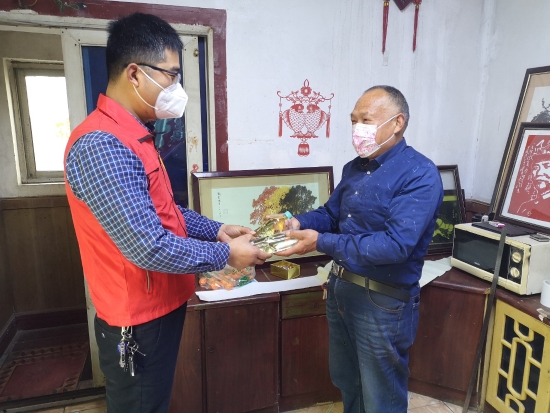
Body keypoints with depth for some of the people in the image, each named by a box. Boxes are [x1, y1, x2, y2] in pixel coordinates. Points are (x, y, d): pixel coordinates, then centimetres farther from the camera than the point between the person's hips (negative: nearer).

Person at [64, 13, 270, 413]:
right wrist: (225, 254, -18)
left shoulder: (134, 136, 7)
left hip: (160, 309, 9)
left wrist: (215, 229, 3)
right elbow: (150, 249, -30)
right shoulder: (102, 145, -27)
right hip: (138, 322, -9)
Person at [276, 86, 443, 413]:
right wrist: (300, 223, -8)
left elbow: (395, 245, -29)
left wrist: (322, 243, -31)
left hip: (382, 301, -7)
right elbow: (331, 214, 13)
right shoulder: (355, 167, 6)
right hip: (340, 288, 8)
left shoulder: (420, 175, -19)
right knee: (346, 382, 27)